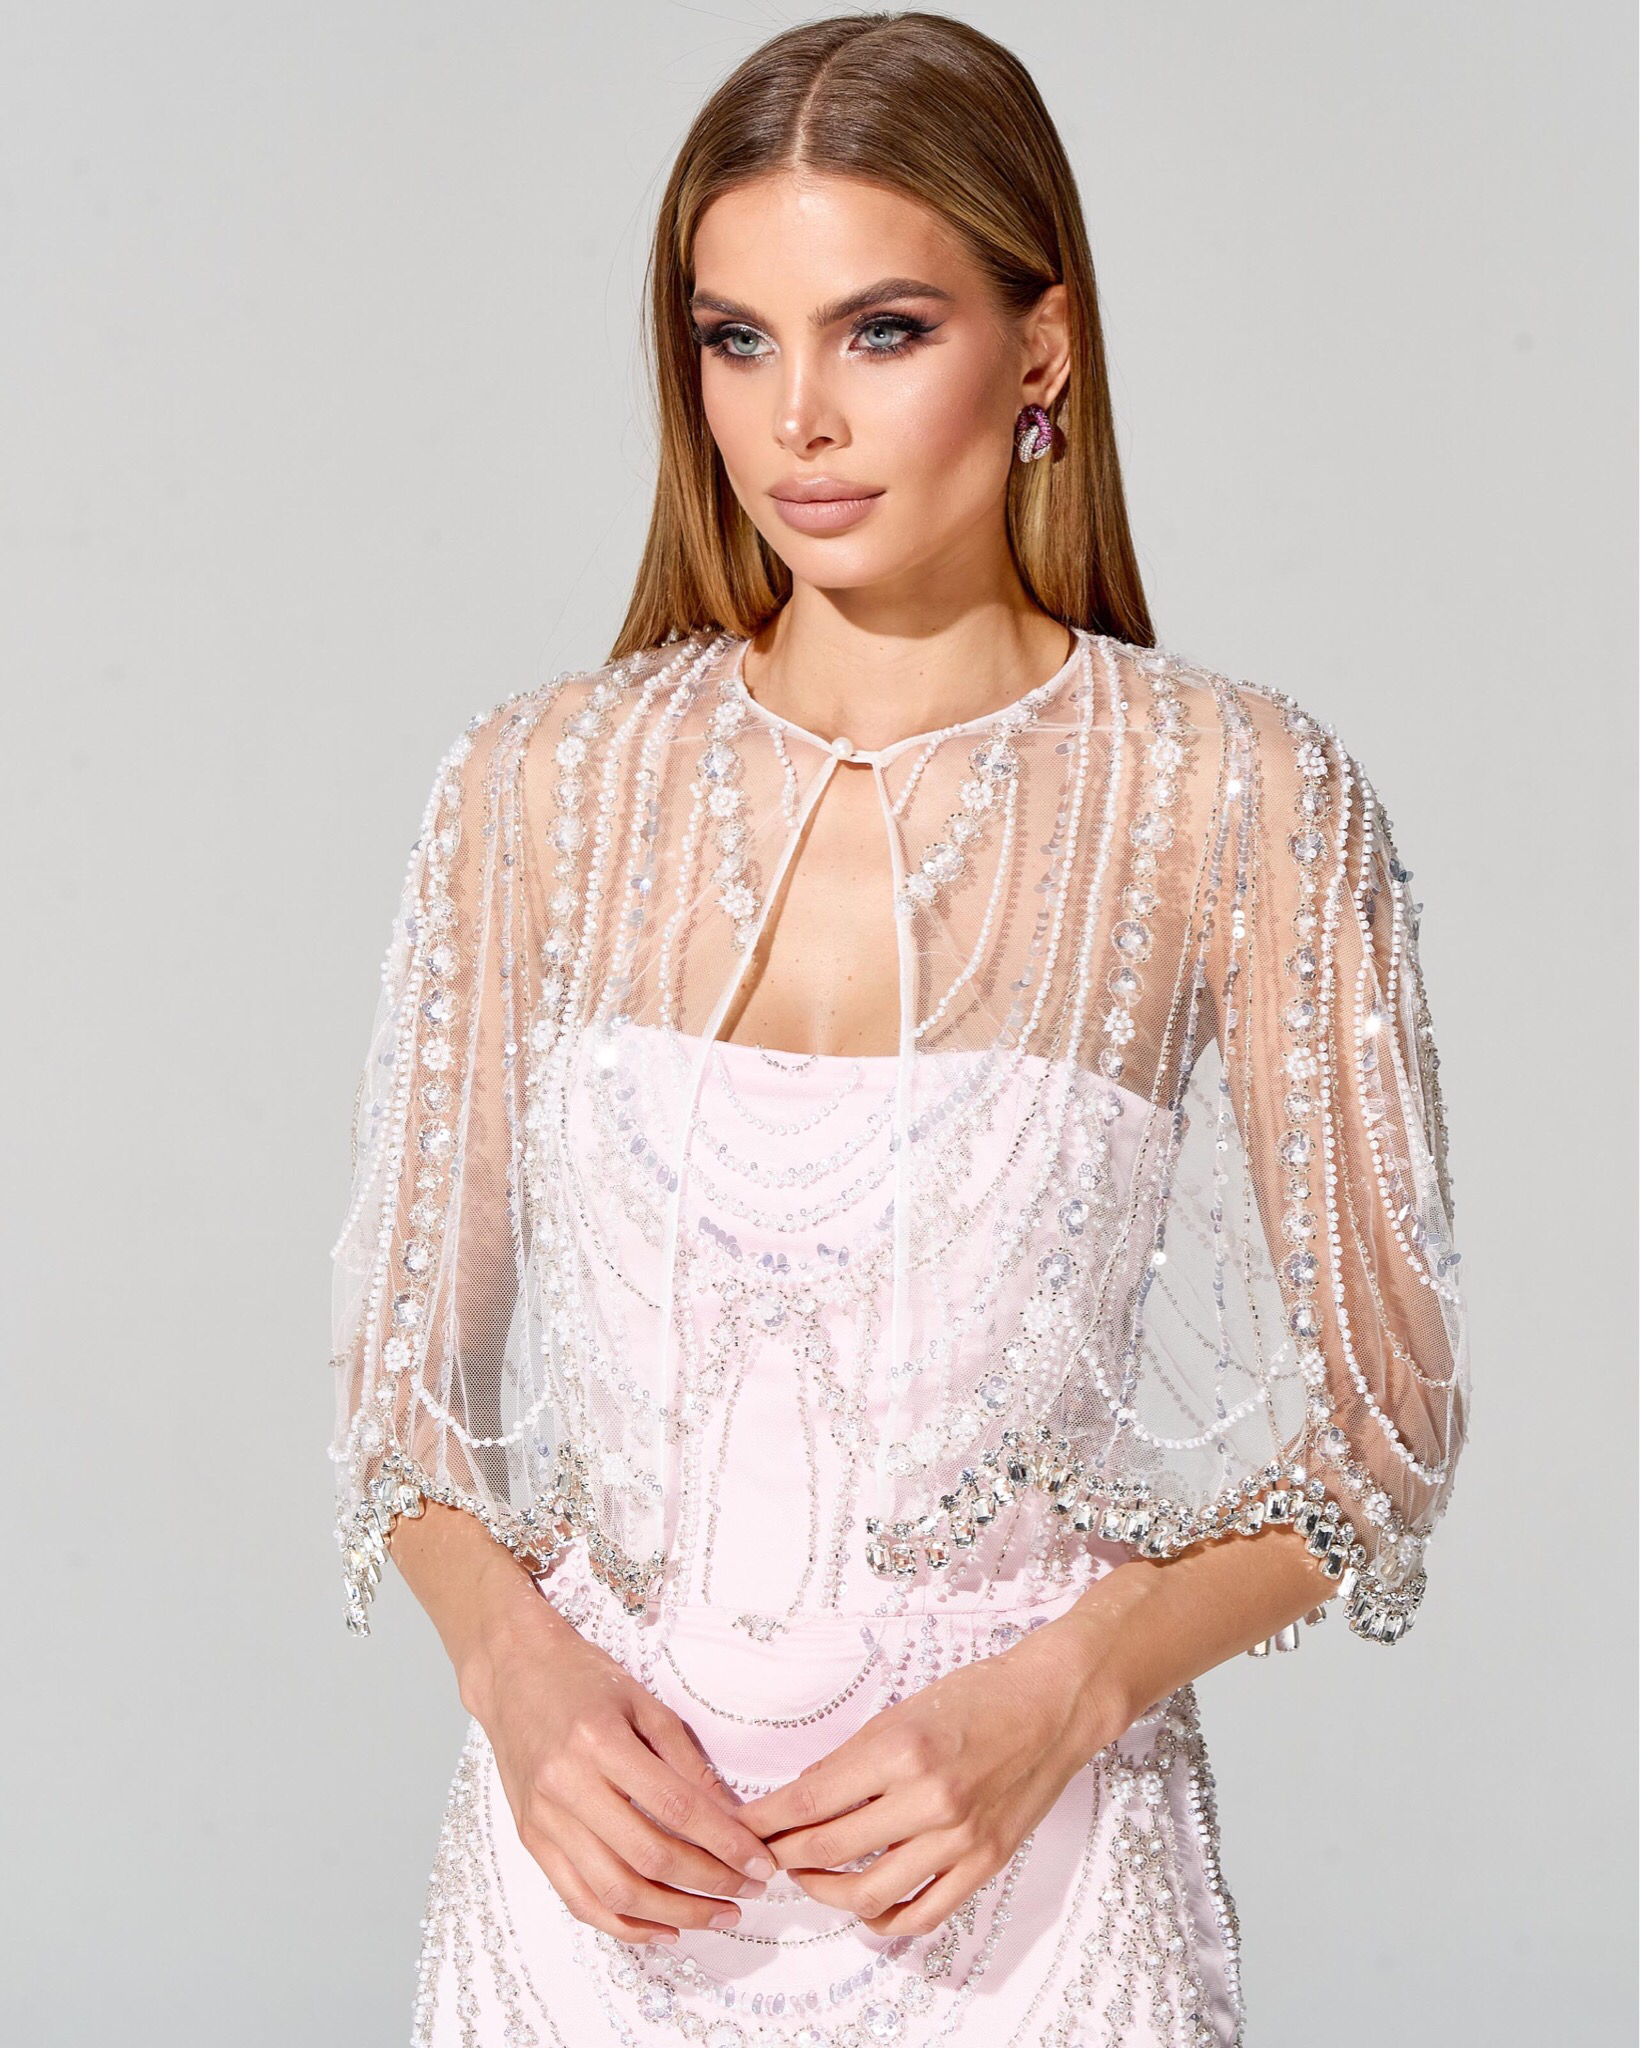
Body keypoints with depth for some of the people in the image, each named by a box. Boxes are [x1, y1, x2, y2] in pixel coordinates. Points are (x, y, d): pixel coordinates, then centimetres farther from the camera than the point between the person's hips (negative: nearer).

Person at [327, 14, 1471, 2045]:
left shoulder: (1241, 801, -7)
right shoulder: (540, 785, 0)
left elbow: (1376, 1417, -1)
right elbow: (408, 1360, 5)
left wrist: (1058, 1696, -14)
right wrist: (516, 1663, -12)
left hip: (1015, 1876, -2)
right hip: (590, 1846, 2)